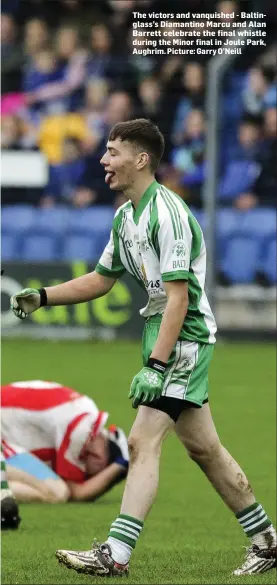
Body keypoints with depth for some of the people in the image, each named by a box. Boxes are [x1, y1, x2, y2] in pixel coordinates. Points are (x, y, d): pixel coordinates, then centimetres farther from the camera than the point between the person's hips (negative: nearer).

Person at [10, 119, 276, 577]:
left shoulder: (168, 213, -19)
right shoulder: (126, 216, 11)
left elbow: (178, 295, -22)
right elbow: (102, 279, 22)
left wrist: (156, 365, -26)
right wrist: (42, 296, 11)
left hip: (184, 337, -10)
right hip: (163, 336, 10)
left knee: (143, 442, -15)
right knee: (202, 447, 13)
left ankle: (116, 555, -19)